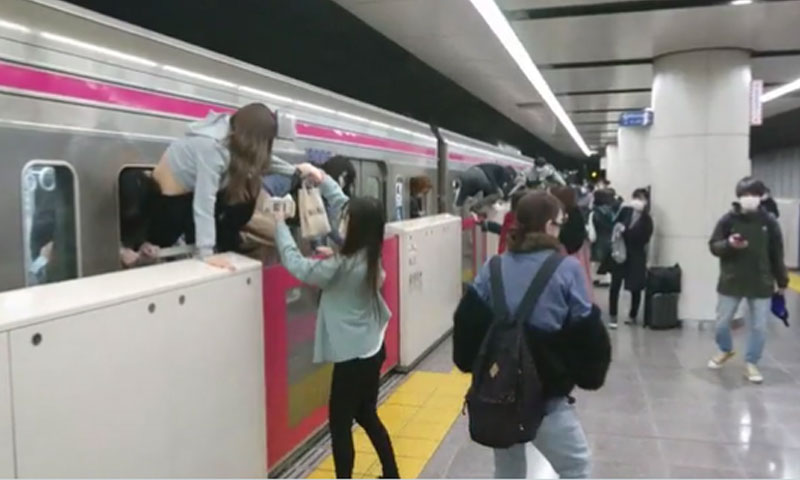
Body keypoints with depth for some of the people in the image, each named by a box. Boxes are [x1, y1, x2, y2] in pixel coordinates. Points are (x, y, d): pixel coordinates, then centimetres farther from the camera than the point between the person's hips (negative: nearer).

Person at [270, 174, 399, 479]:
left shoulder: (343, 266, -25)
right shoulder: (368, 255, -1)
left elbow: (297, 265, -15)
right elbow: (345, 204, 10)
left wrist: (280, 224, -6)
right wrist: (323, 179, 11)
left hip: (353, 356, -9)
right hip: (371, 348, 9)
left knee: (340, 423, 5)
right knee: (367, 416, 23)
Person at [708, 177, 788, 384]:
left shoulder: (769, 221, -4)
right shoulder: (728, 219, -7)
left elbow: (777, 254, 4)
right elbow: (713, 246, -2)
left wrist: (781, 280, 8)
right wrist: (729, 244, -24)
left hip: (761, 284, 0)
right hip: (731, 281, 0)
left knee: (759, 326, 5)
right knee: (722, 322, 8)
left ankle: (751, 363, 21)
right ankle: (725, 350, 36)